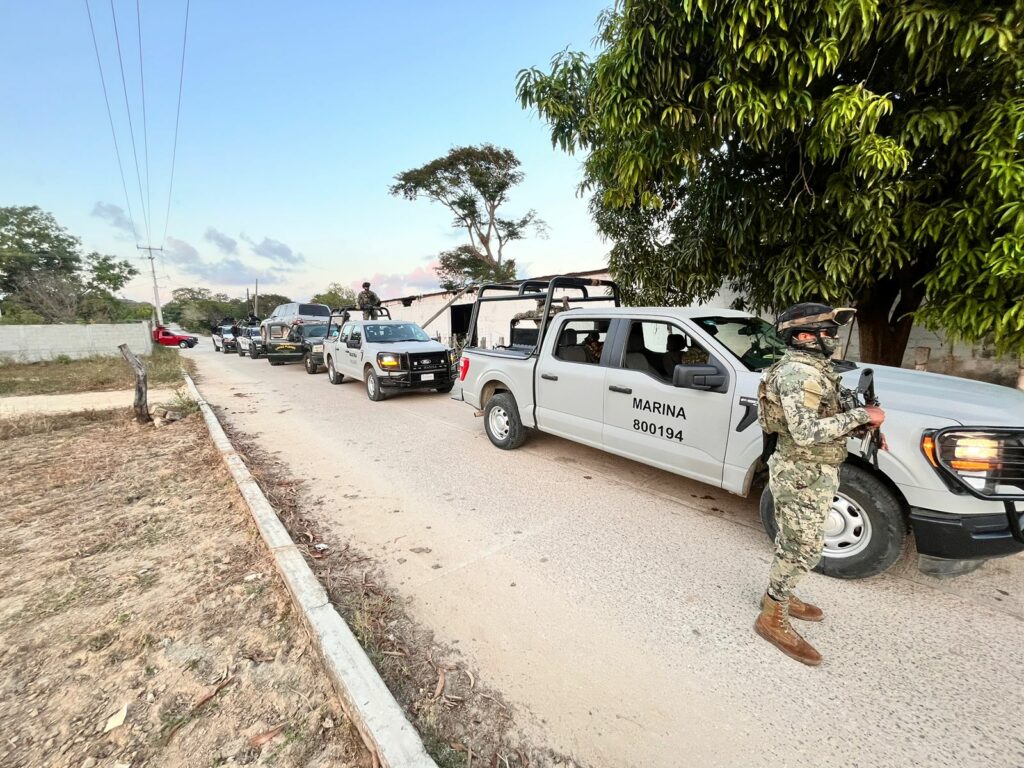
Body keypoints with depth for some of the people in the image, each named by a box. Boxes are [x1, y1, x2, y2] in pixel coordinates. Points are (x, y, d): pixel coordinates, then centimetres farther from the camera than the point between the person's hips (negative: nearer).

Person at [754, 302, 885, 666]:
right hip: (803, 476, -10)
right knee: (804, 549, -2)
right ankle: (772, 619, 11)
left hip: (811, 472, 10)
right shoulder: (798, 373, -22)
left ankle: (777, 594, 38)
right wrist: (860, 416, -23)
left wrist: (860, 422, 3)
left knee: (793, 542, 21)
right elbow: (806, 432, -29)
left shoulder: (811, 368, 12)